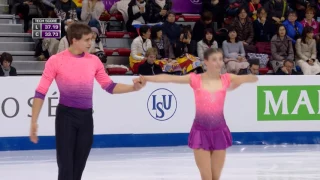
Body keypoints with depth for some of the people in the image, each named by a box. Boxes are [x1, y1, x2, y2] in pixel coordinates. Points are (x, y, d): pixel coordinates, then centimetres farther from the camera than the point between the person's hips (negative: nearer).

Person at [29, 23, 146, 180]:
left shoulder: (94, 61, 4)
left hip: (86, 116, 4)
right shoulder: (56, 61, -8)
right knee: (65, 167, -6)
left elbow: (109, 86, 10)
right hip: (66, 115, -4)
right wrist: (34, 122, -11)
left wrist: (133, 88, -4)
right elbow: (41, 93, -7)